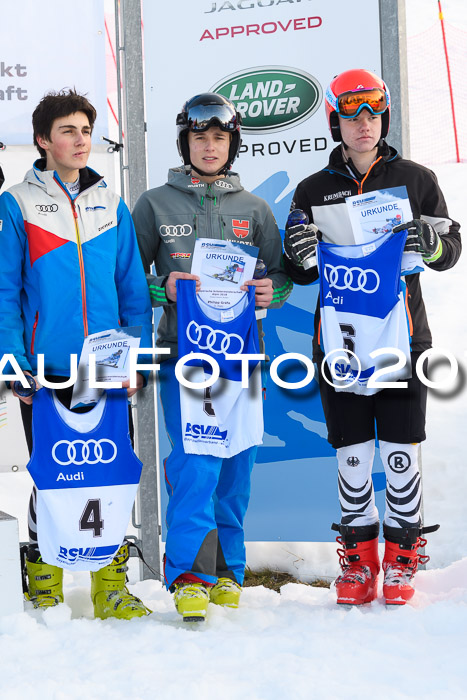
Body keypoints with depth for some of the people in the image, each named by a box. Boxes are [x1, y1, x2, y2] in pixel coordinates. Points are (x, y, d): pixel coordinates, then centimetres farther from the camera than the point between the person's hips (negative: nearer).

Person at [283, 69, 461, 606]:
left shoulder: (416, 180, 5)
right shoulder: (313, 191, 7)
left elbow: (450, 252, 7)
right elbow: (300, 274, 11)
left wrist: (431, 242, -15)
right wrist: (301, 257, -11)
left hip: (401, 337, -1)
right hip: (339, 338, 1)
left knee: (401, 454, 1)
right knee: (351, 454, 6)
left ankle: (401, 559, 15)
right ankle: (358, 557, 19)